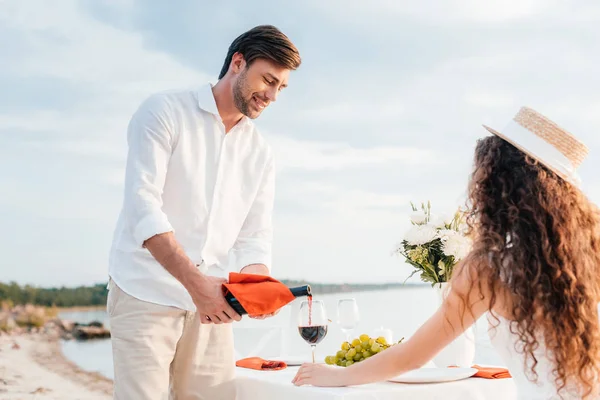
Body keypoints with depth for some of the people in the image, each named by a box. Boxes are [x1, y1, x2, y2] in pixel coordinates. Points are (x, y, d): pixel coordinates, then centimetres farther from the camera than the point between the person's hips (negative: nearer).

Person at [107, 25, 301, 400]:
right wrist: (196, 282, -27)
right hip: (146, 296, -5)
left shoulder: (261, 153, 11)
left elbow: (254, 238, 8)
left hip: (210, 301, 5)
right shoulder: (164, 111, -5)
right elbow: (143, 205, -17)